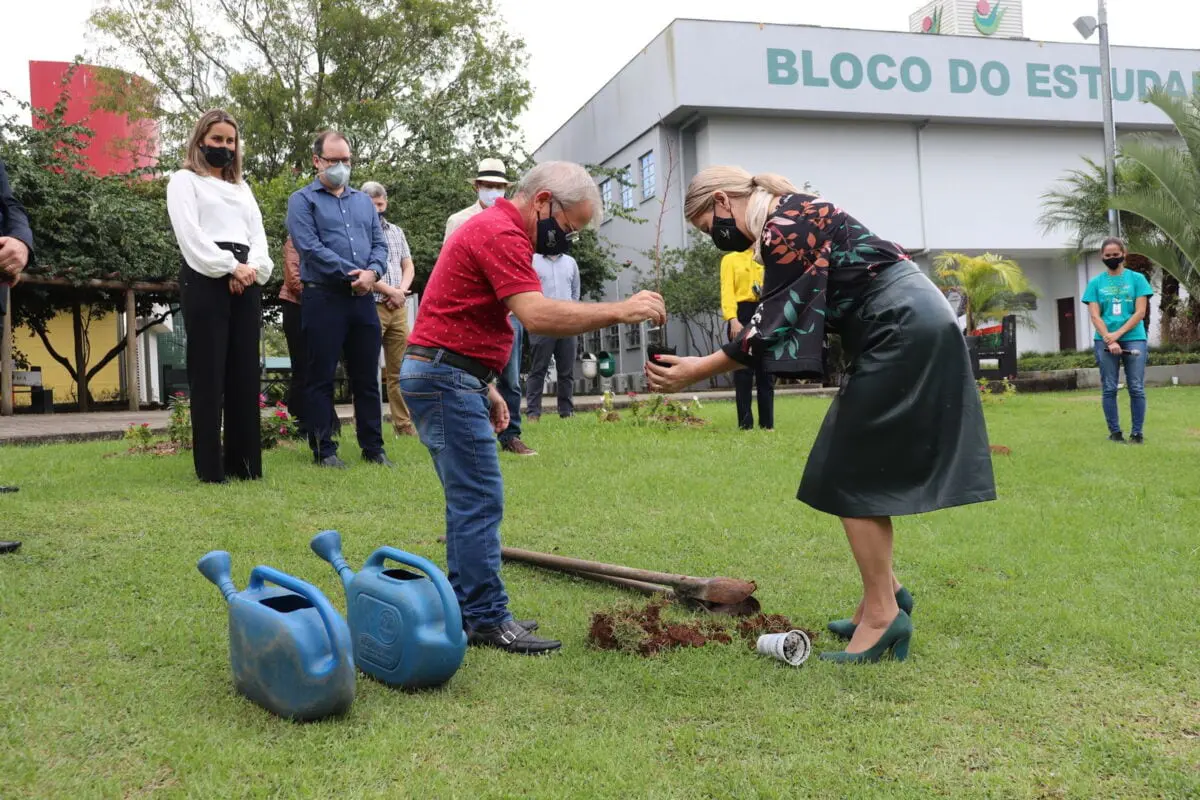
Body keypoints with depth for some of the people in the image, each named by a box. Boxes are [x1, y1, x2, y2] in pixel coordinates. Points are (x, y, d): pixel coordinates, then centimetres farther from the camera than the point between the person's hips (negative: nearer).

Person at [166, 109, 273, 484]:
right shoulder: (184, 180, 9)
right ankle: (209, 466, -5)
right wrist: (230, 268, -14)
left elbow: (258, 233, 14)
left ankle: (245, 461, 6)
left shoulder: (242, 187, 26)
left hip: (247, 281, 6)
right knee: (208, 373, -7)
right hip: (206, 279, -5)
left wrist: (253, 268, -6)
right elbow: (191, 235, -5)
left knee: (245, 372, 3)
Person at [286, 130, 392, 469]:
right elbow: (310, 247, -11)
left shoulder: (363, 201, 18)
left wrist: (373, 272, -10)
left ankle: (373, 447, 16)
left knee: (367, 376, 8)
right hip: (323, 298, -5)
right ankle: (324, 449, 8)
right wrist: (351, 274, -14)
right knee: (322, 377, 1)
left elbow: (379, 243, 11)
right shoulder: (302, 201, 2)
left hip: (363, 299, 5)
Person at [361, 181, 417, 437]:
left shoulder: (396, 231, 18)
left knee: (399, 370, 6)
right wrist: (390, 291, -10)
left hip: (398, 308, 6)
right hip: (370, 307, -5)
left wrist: (401, 291, -2)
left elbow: (409, 267, 16)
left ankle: (404, 424, 10)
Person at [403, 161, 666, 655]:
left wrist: (486, 388, 21)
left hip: (444, 375, 11)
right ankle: (488, 620, -1)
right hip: (445, 377, -11)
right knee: (480, 502, -7)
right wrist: (619, 311, -28)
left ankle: (468, 613, 19)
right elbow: (537, 315, -29)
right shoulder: (502, 235, -15)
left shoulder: (496, 228, 19)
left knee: (470, 501, 13)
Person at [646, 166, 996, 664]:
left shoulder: (785, 226, -15)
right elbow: (783, 321, 12)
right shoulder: (789, 220, 15)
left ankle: (882, 612, 1)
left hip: (904, 331, -10)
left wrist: (696, 371, -17)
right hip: (910, 331, 10)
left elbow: (776, 329, -18)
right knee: (864, 469, 12)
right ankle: (886, 594, 20)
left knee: (851, 474, -5)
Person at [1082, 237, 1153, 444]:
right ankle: (1114, 432, 8)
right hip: (1105, 340, 1)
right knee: (1109, 389, 1)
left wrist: (1118, 334, -12)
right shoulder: (1096, 283, 8)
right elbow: (1095, 316, 1)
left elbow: (1140, 312, -1)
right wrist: (1109, 340, -11)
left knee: (1137, 388, -2)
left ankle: (1136, 432, 4)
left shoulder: (1137, 279, 6)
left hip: (1134, 338, -1)